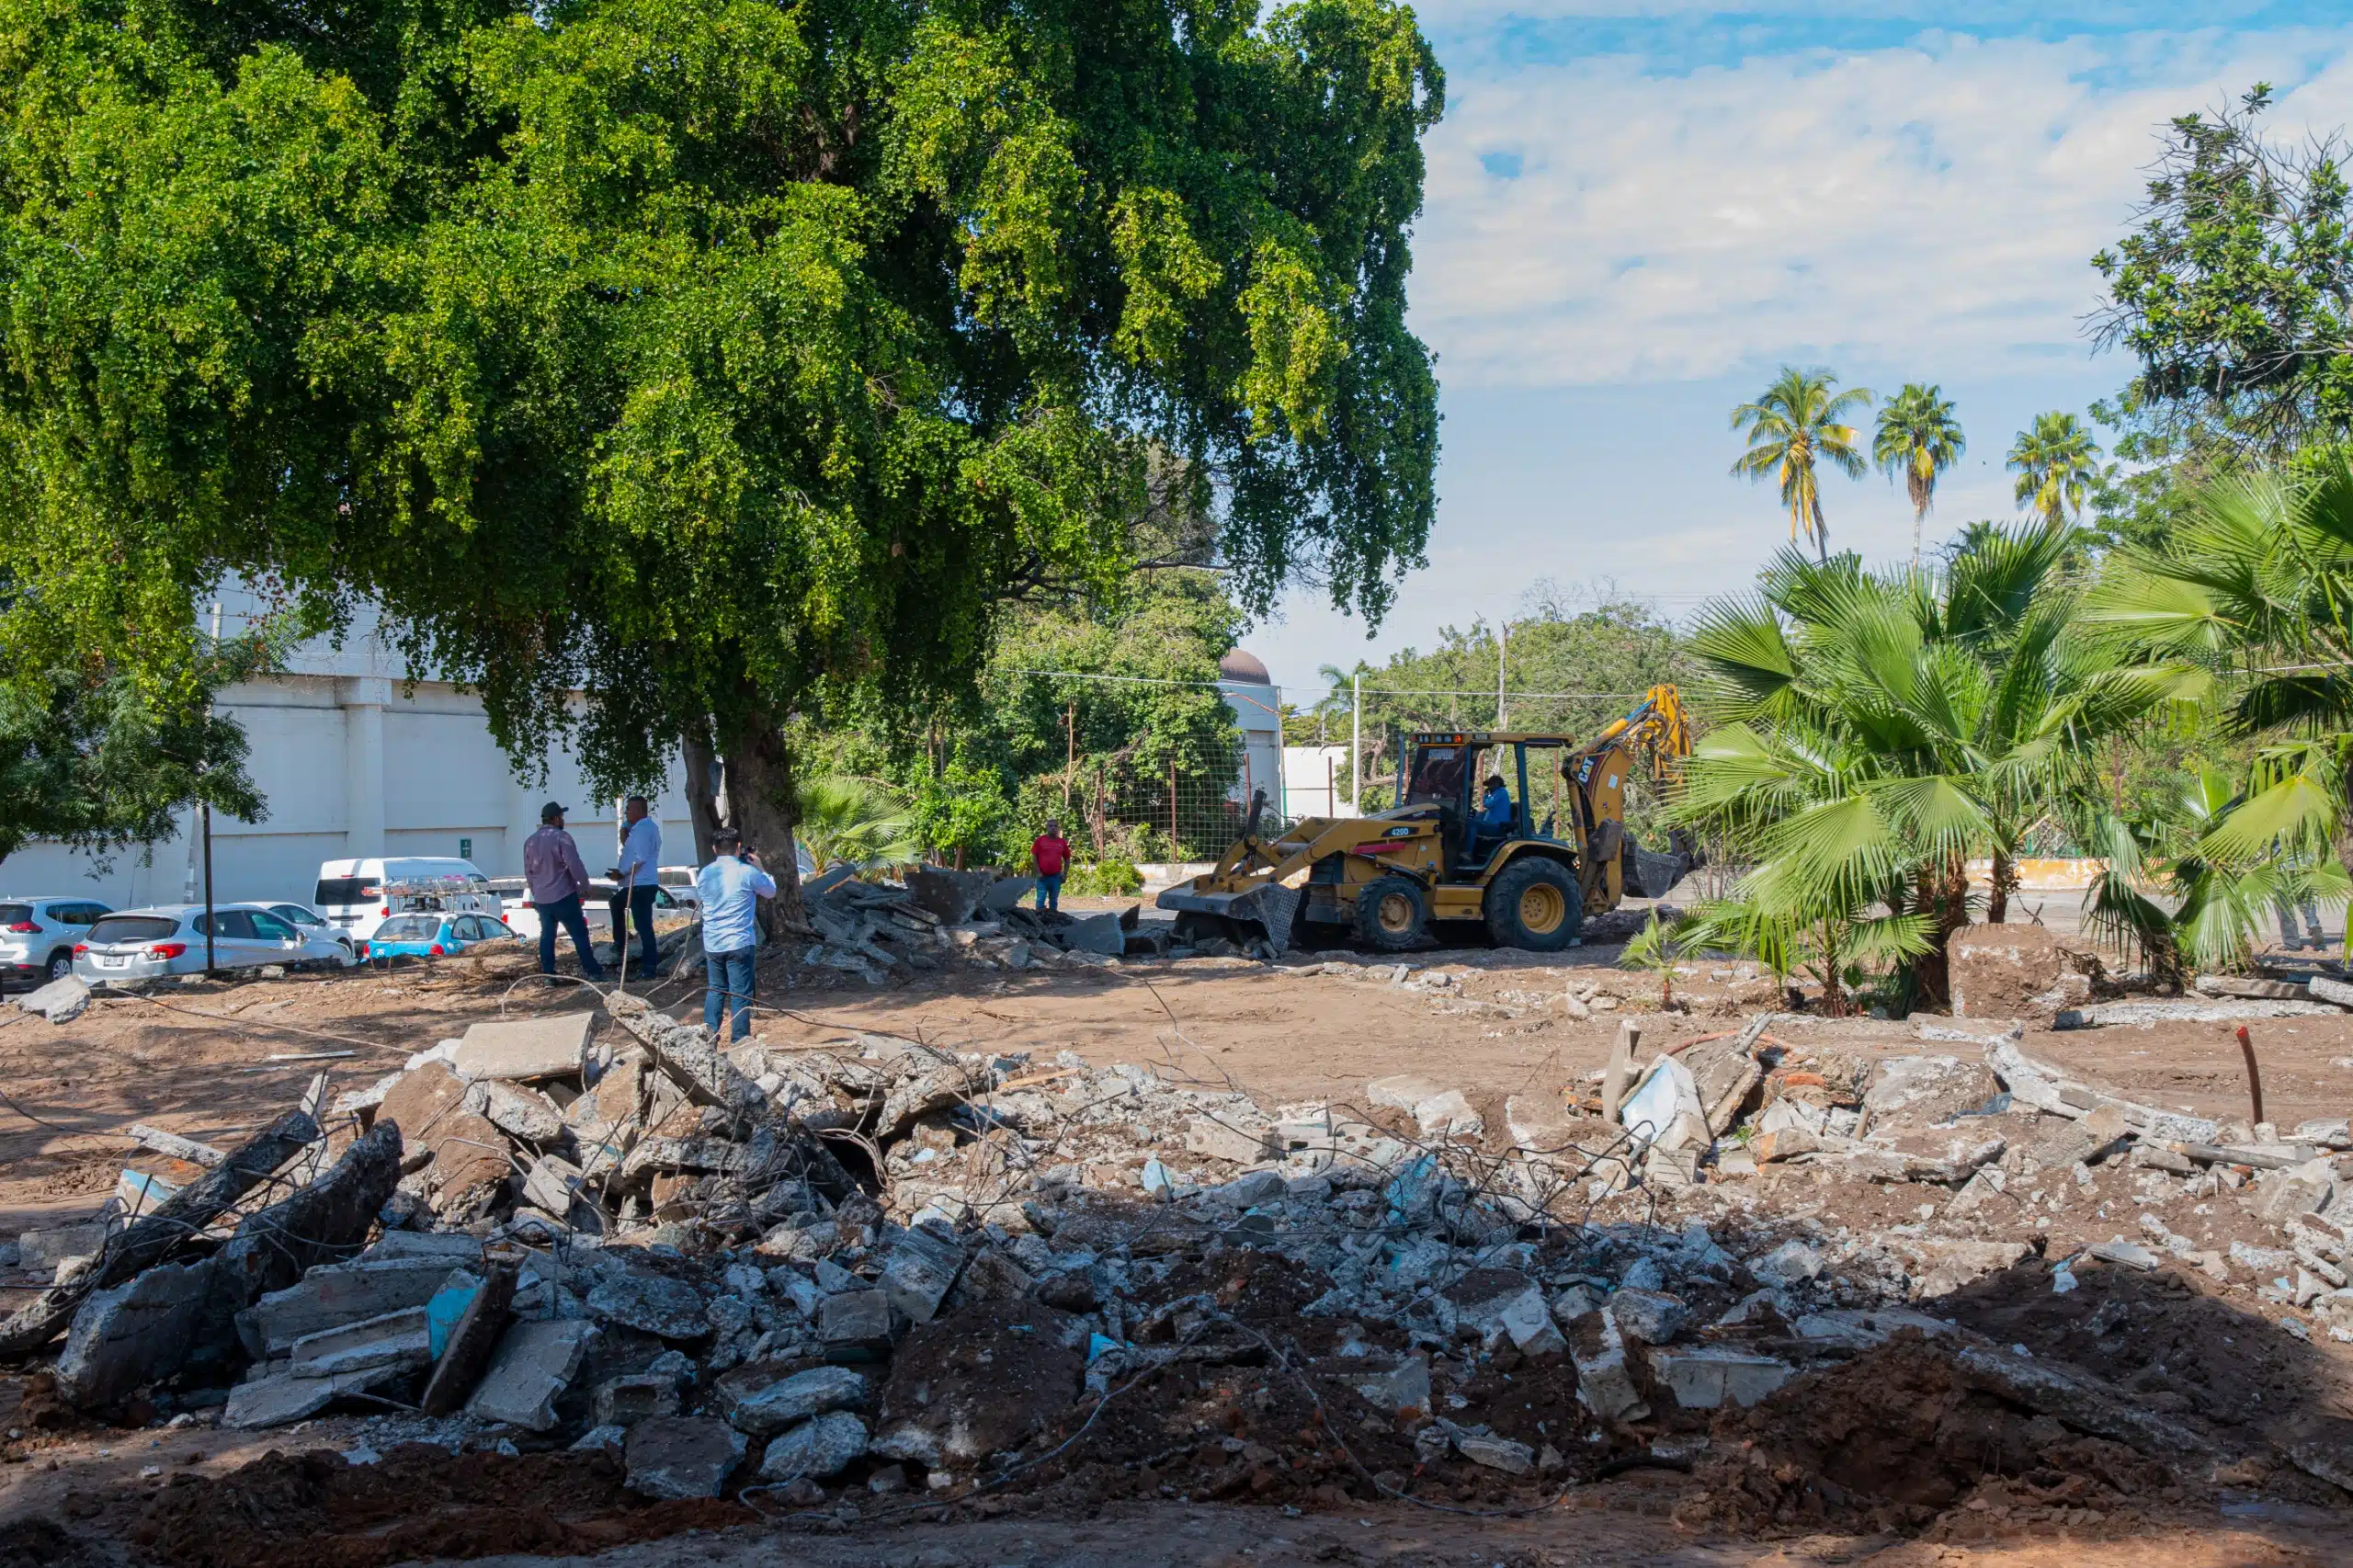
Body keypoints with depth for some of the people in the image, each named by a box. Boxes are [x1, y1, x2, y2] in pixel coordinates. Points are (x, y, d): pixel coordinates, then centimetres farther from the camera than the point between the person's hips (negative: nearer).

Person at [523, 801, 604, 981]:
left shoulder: (530, 842, 10)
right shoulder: (562, 837, -13)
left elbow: (528, 872, 17)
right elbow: (575, 865, -17)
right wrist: (585, 885, -4)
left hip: (541, 898, 6)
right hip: (563, 896, -6)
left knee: (547, 935, 11)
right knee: (579, 934, -1)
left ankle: (547, 974, 8)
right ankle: (592, 971, -1)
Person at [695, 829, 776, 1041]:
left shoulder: (704, 874, 3)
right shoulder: (748, 873, -11)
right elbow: (771, 891, 6)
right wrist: (760, 867, 19)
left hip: (712, 943, 5)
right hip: (740, 943, -4)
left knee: (715, 990, 16)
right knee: (740, 995, 0)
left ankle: (709, 1036, 11)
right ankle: (739, 1043, 1)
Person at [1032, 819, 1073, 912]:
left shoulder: (1062, 842, 7)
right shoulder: (1040, 840, -1)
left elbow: (1067, 859, 14)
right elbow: (1034, 856, -2)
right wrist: (1038, 872, -8)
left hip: (1056, 877, 3)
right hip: (1042, 876, -3)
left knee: (1054, 901, 11)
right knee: (1041, 900, -6)